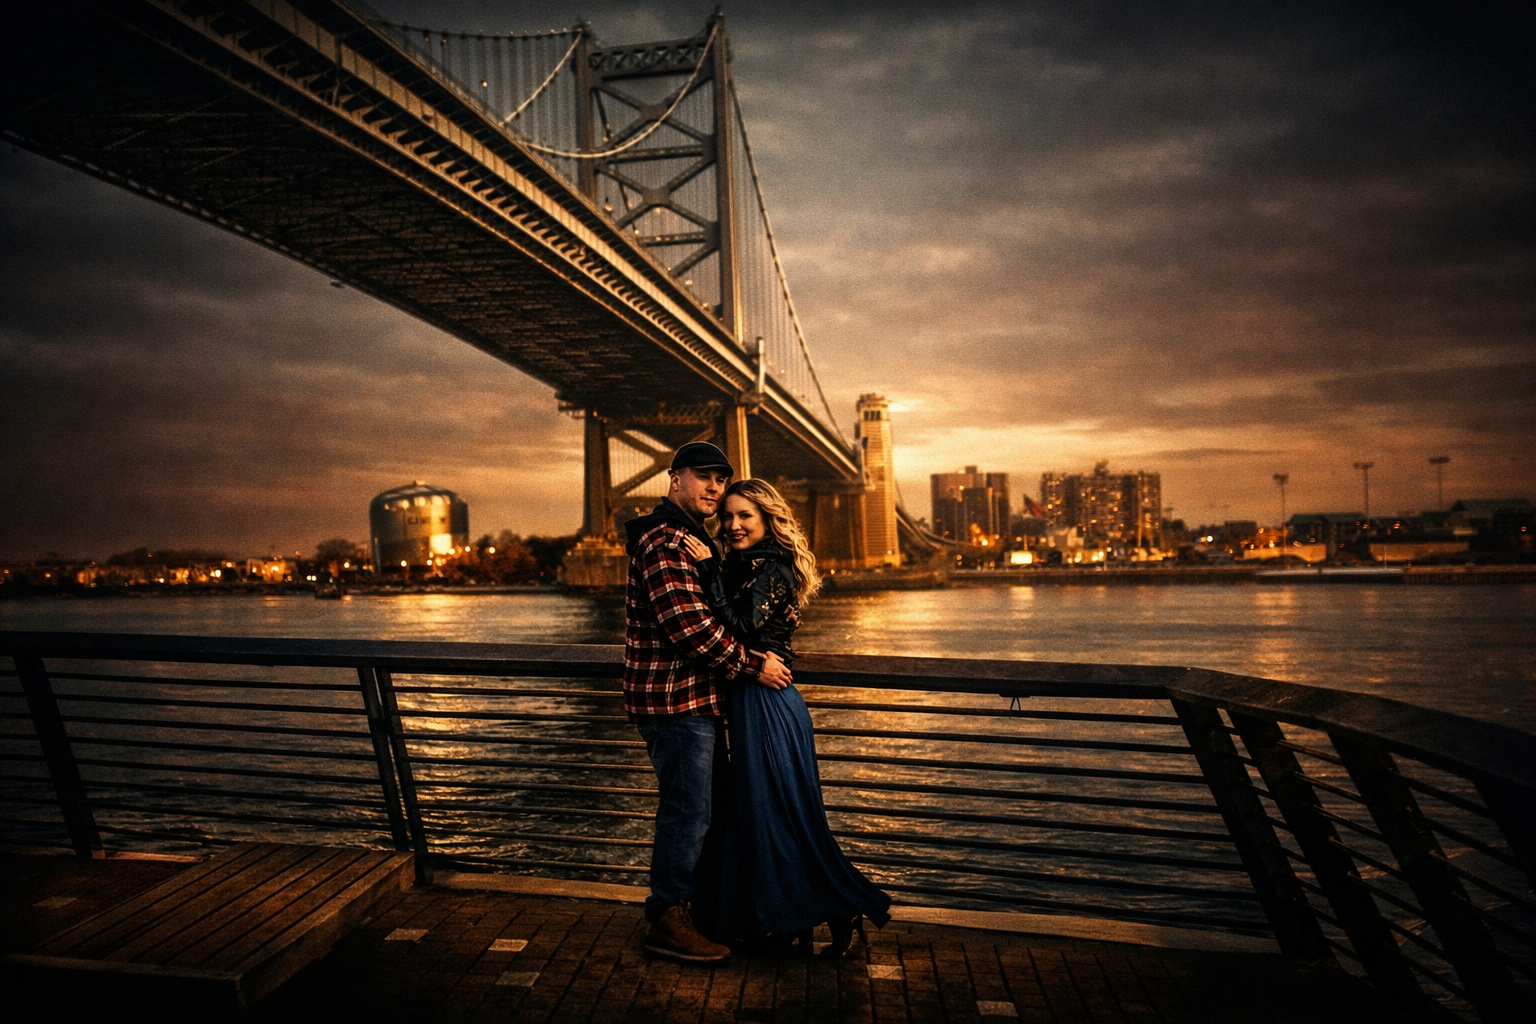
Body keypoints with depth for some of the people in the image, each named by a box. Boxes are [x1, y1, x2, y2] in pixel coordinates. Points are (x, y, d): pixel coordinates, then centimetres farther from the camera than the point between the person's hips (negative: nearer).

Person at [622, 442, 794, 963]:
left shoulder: (691, 537, 19)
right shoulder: (664, 540, -17)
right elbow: (688, 625, -25)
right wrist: (751, 664, -17)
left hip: (696, 699, 11)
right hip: (676, 700, -11)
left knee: (707, 802, 20)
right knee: (687, 810, -2)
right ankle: (667, 921, 13)